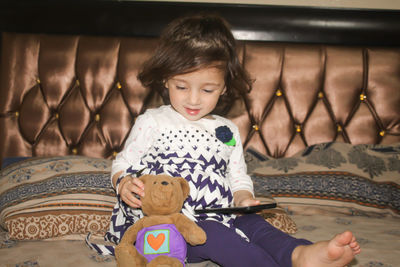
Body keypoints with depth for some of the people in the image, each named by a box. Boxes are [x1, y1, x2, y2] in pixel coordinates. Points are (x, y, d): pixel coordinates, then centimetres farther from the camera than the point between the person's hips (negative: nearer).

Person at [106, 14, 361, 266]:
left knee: (253, 224, -24)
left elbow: (238, 178, 18)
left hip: (217, 217, 5)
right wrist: (124, 185, -18)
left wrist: (242, 198, -6)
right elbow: (123, 165, 7)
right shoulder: (151, 122, 4)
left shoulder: (228, 131, 15)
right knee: (213, 235, -33)